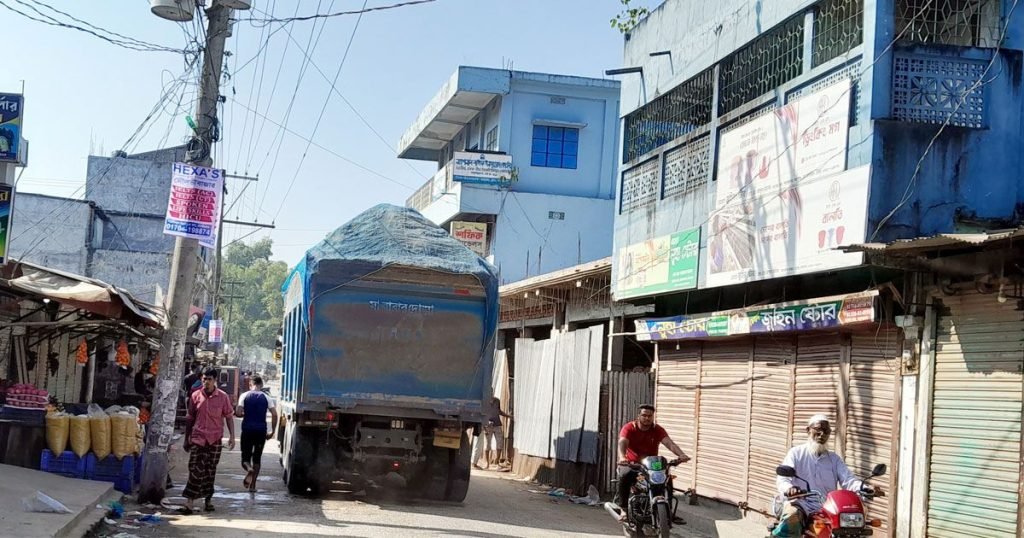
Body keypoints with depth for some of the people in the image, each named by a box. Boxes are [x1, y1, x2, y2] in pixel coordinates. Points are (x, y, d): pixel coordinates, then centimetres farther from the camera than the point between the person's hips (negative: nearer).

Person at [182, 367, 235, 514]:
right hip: (198, 438, 0)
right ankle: (189, 501, -10)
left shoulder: (223, 397, -1)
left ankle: (208, 499, 19)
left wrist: (232, 437, -3)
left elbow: (229, 417, 4)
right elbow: (190, 418, 11)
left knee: (210, 471, 8)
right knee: (195, 469, -9)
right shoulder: (195, 396, 3)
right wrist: (187, 439, 13)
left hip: (215, 439, 0)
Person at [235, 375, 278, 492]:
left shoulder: (244, 396, -1)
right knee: (257, 458, 13)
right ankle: (253, 484, 10)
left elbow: (238, 413, -8)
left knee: (246, 457, 6)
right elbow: (274, 414, -4)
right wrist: (272, 431, 3)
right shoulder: (267, 397, 2)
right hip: (261, 430, 1)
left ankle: (249, 469, -27)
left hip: (247, 430, -1)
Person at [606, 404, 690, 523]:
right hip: (632, 464, -3)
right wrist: (622, 457, -48)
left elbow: (669, 443, -16)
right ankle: (619, 505, -23)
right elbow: (622, 443, -26)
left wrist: (681, 454, -37)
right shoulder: (629, 428, -7)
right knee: (625, 475, -34)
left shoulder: (657, 430, 0)